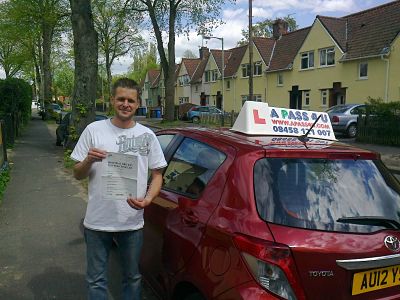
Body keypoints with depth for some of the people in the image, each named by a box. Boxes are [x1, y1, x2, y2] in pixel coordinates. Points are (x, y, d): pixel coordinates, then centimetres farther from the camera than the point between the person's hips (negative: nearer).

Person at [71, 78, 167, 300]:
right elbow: (77, 175, 3)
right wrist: (89, 161, -19)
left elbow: (157, 174, 6)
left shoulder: (147, 135, 2)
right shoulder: (94, 130, -1)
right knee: (96, 280, 13)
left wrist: (147, 199, -13)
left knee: (133, 277, 18)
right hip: (97, 221, -1)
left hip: (133, 222, 1)